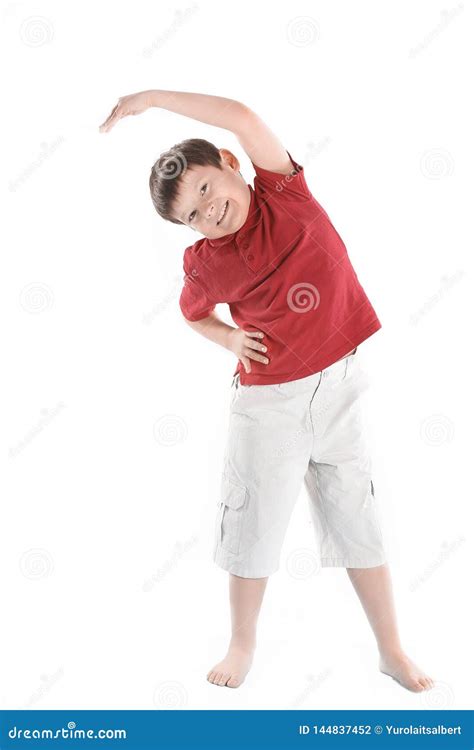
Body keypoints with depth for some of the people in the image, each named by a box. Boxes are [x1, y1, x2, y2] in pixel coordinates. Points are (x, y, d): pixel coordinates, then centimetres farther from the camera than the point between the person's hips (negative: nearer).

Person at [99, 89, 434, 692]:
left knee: (358, 525, 10)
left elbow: (243, 118, -21)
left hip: (338, 388, 0)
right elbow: (192, 312, 18)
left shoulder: (285, 191, -6)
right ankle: (242, 646, 33)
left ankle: (392, 651, 26)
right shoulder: (206, 264, -3)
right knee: (253, 528, 10)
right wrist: (230, 338, -2)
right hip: (269, 401, 0)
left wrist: (151, 97, -17)